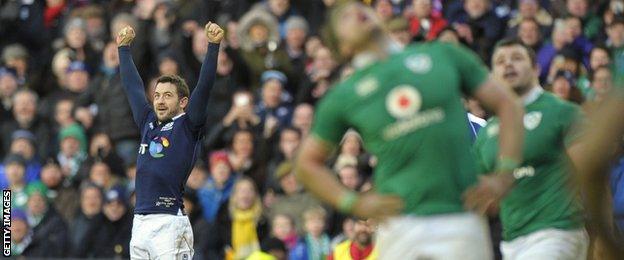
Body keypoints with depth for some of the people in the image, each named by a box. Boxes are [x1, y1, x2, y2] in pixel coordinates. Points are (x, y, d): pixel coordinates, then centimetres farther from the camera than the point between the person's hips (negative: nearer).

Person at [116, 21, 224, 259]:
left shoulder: (188, 126, 2)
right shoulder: (148, 123, 17)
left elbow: (204, 87, -7)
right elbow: (132, 86, 27)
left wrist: (213, 45, -13)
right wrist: (124, 47, 34)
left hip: (169, 223, -6)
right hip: (139, 221, 6)